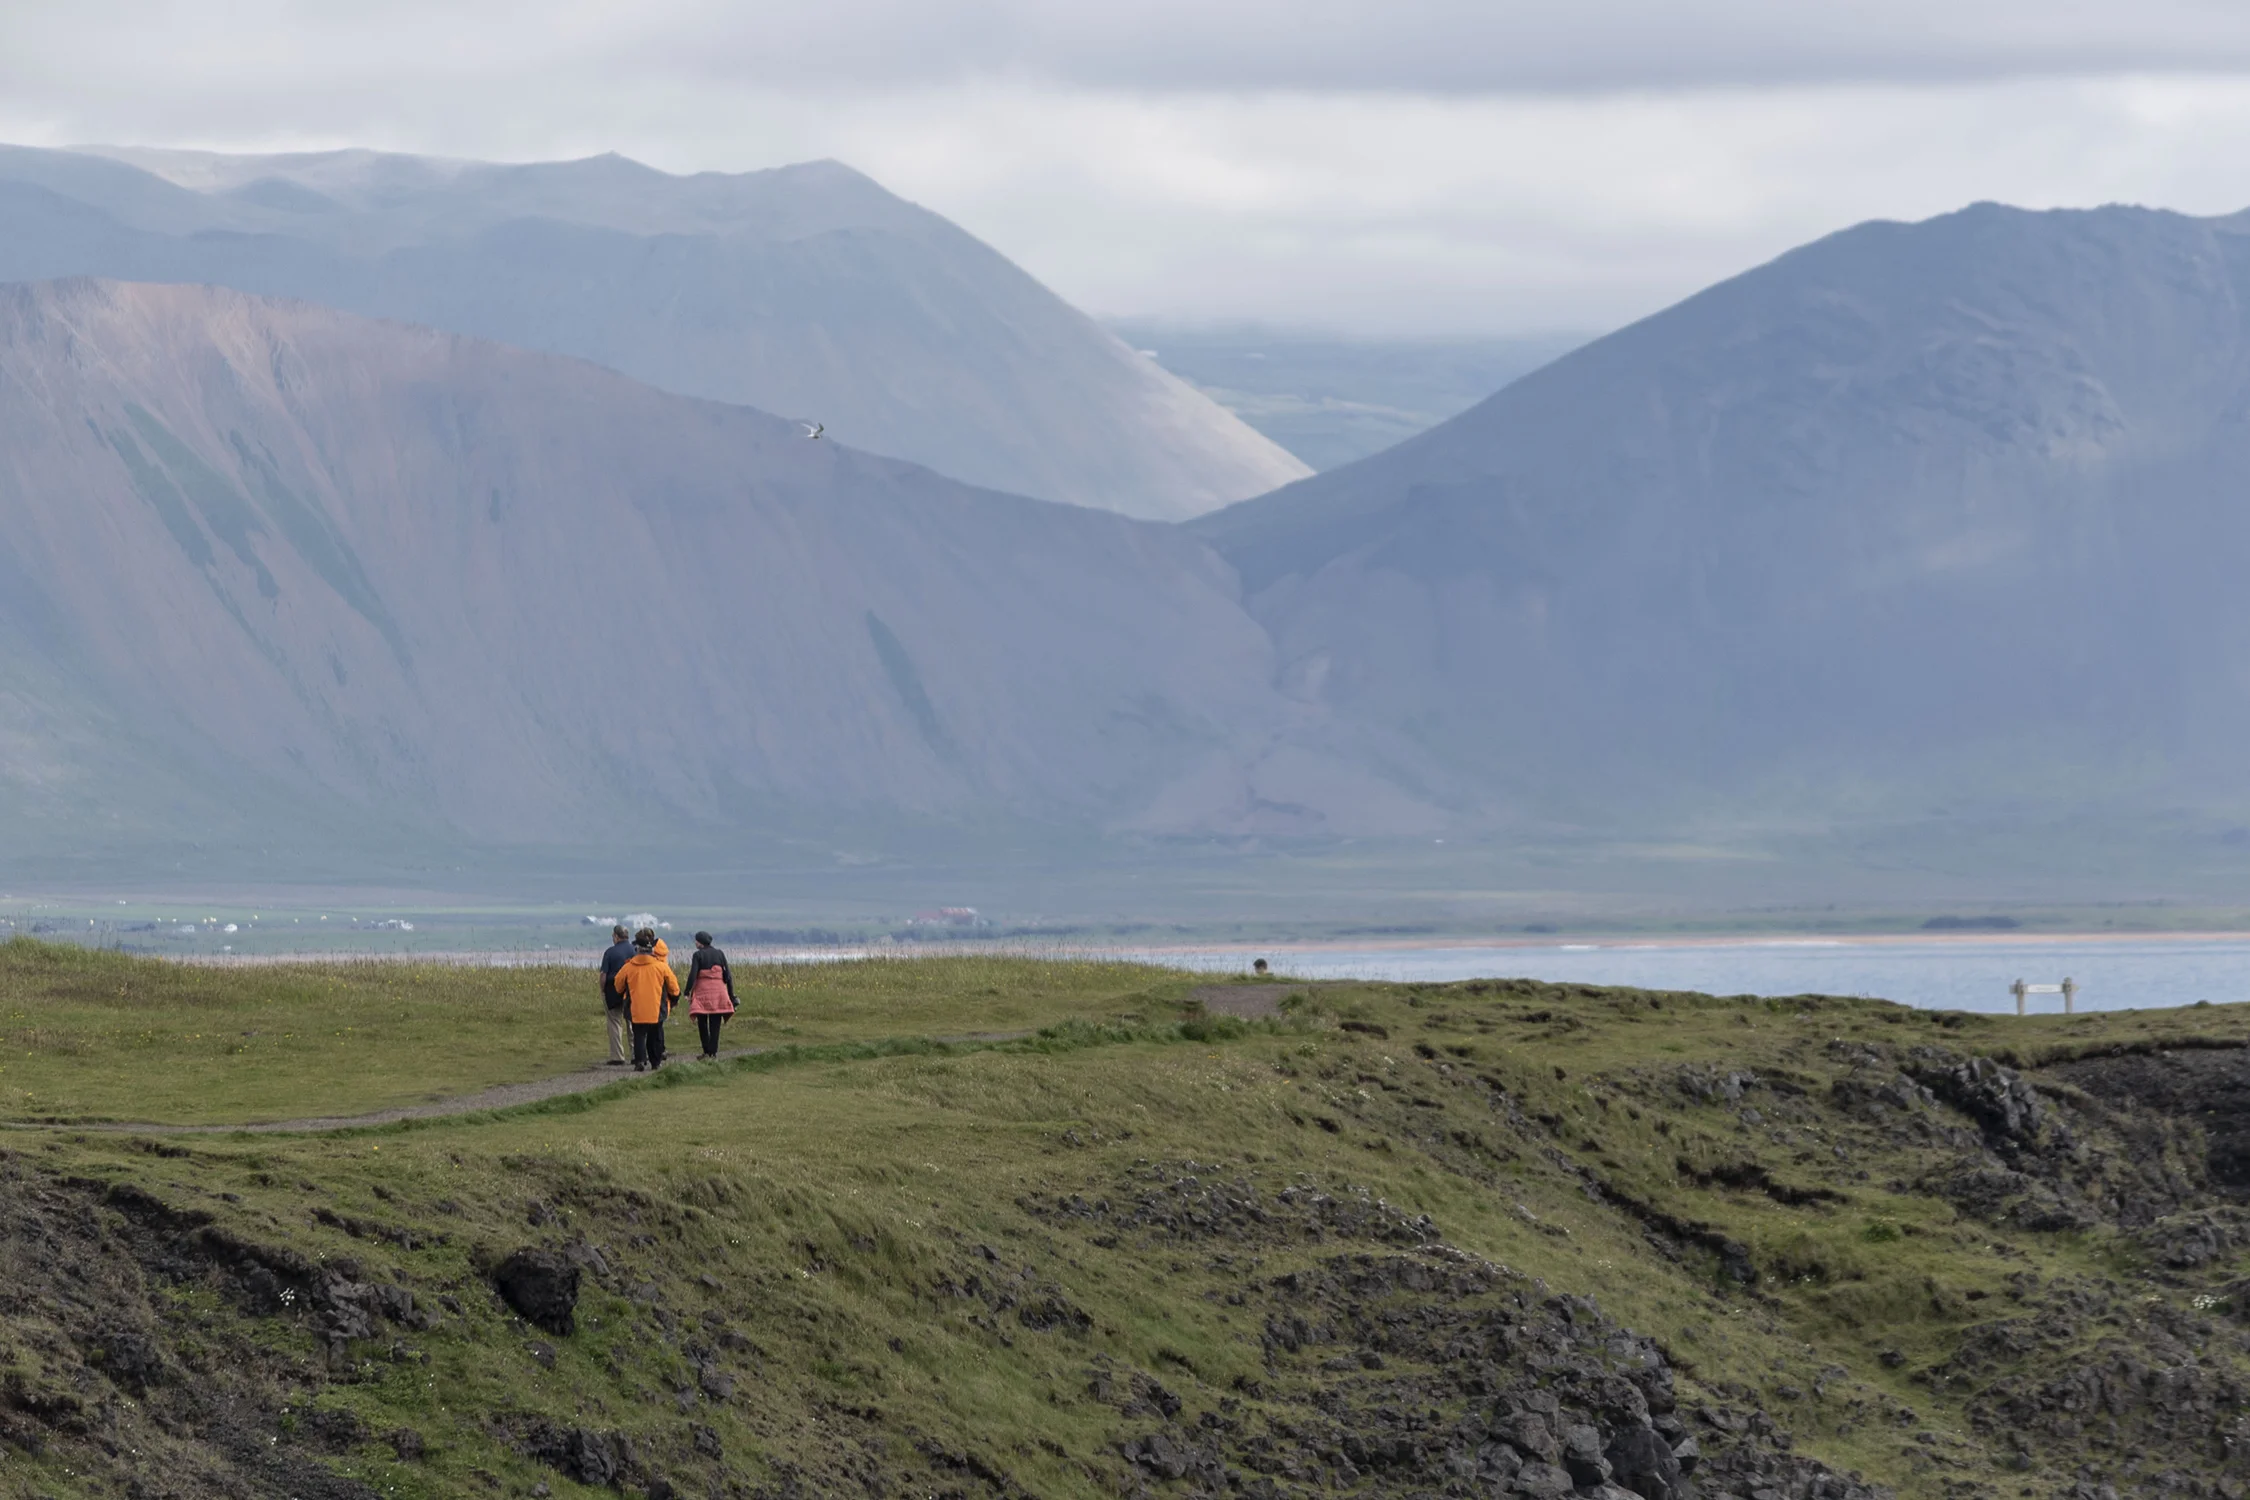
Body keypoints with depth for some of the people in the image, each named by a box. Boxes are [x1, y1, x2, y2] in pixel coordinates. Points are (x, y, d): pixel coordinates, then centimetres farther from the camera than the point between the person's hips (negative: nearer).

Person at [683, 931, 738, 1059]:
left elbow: (693, 975, -12)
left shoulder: (698, 955, -4)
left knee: (702, 1023, 6)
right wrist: (731, 995, 10)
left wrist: (687, 992, -8)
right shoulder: (719, 954, 8)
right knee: (715, 1024, 5)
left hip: (702, 991, -3)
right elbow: (728, 975, 6)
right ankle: (713, 1052, 1)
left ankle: (707, 1052, 1)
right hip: (718, 990, 3)